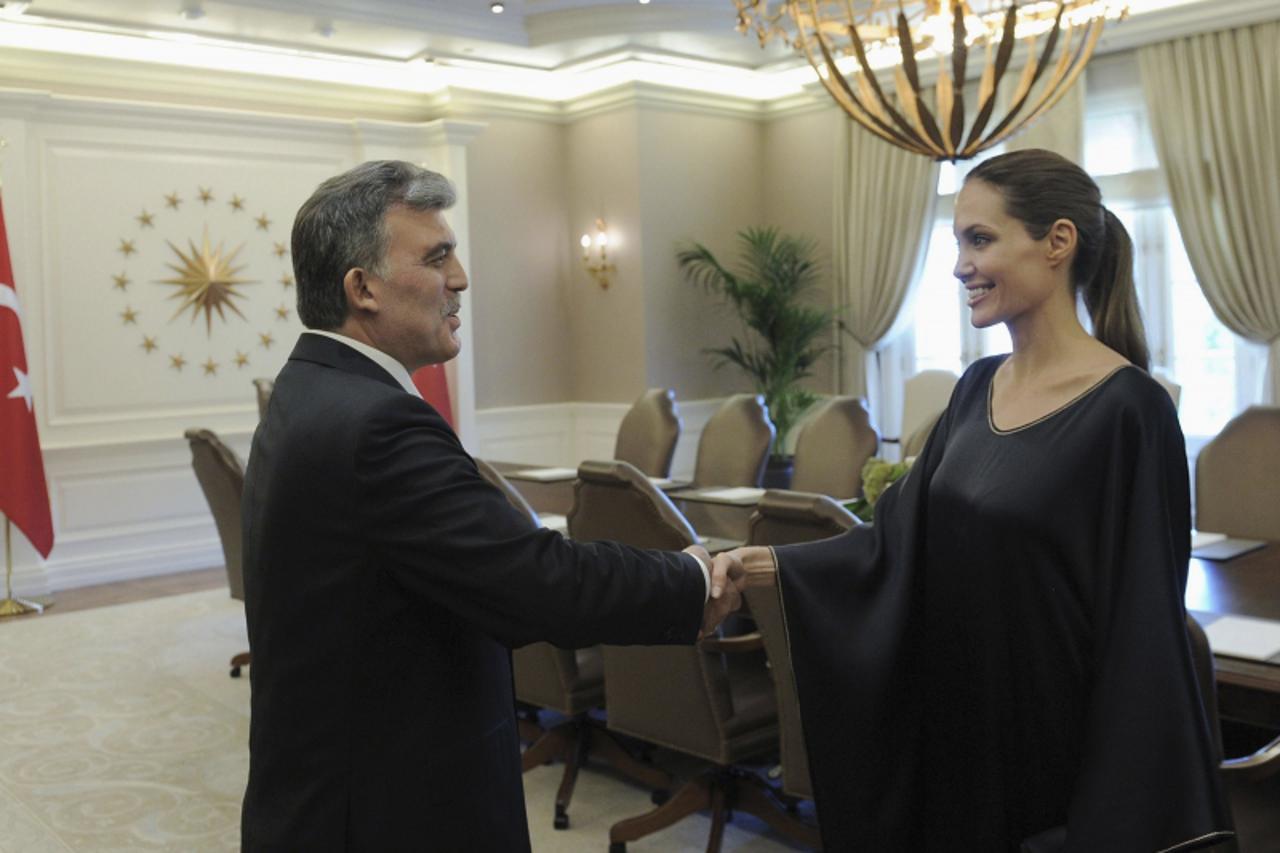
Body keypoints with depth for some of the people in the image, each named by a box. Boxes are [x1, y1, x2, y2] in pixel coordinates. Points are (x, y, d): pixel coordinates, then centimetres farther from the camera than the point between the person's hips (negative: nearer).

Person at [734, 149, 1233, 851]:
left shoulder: (1127, 409, -17)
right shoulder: (977, 387, 4)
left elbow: (1142, 633, -18)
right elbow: (901, 535, 3)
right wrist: (770, 562, -10)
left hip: (1057, 747, -6)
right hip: (955, 726, 7)